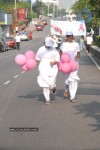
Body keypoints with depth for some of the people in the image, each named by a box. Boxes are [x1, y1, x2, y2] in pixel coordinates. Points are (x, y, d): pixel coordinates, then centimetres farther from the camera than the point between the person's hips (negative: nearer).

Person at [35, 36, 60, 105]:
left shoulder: (54, 50, -1)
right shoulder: (41, 50, 5)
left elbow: (57, 60, 0)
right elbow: (37, 58, 18)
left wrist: (54, 62, -19)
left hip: (52, 69, -2)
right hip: (43, 69, 2)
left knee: (51, 84, -9)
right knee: (45, 85, -2)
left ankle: (53, 87, 30)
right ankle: (47, 99, 10)